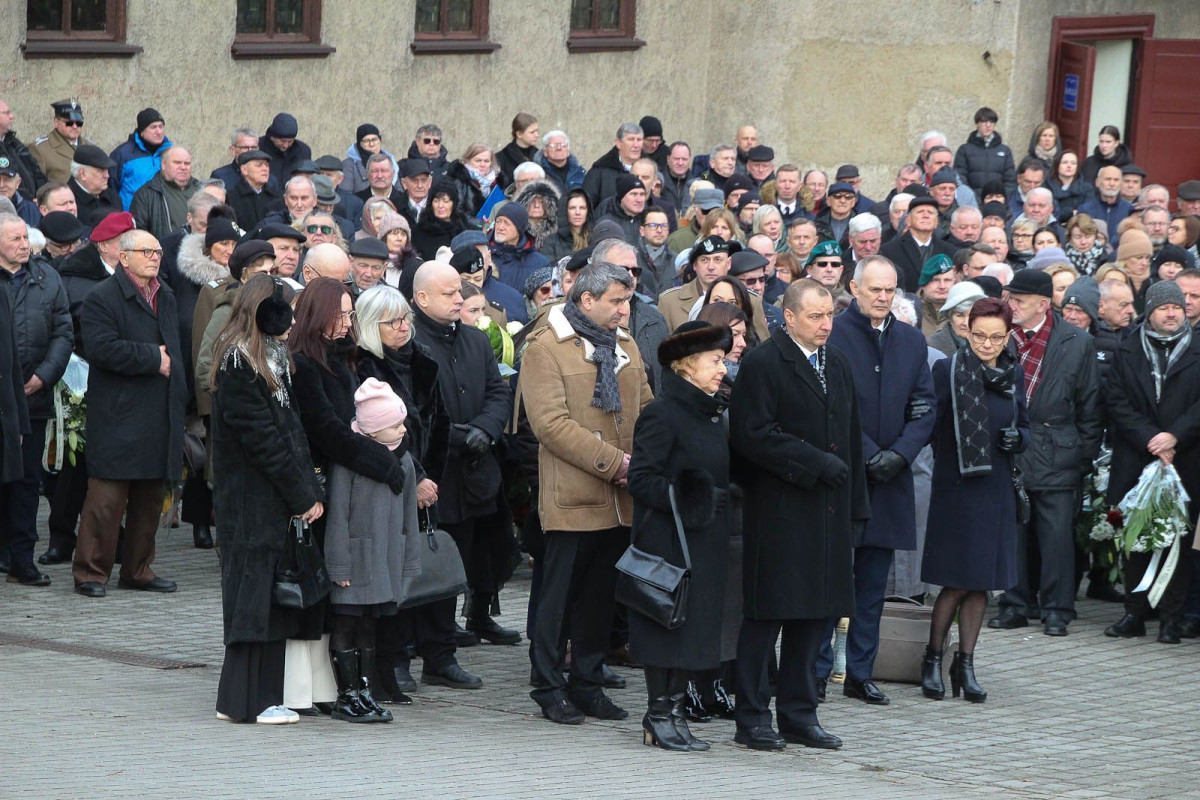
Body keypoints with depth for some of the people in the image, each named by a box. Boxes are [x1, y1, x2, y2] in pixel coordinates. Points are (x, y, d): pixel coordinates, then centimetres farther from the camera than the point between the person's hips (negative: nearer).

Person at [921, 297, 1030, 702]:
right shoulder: (947, 370, -7)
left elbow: (1024, 426, 15)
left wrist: (1017, 437, -5)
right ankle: (933, 659, 14)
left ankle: (965, 664, 16)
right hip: (955, 486, -5)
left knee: (981, 582, 7)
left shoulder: (1012, 374, 8)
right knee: (958, 581, -4)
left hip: (995, 488, 5)